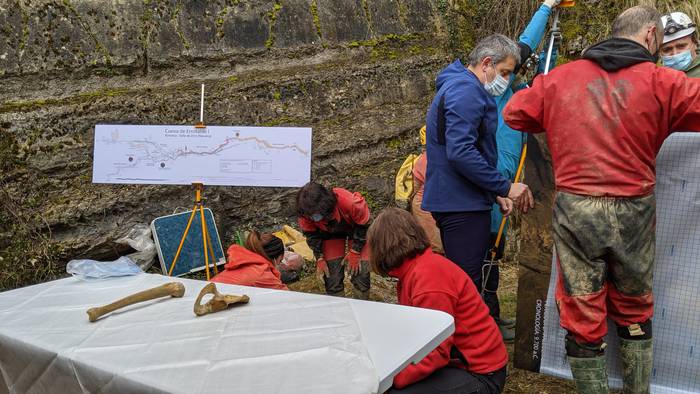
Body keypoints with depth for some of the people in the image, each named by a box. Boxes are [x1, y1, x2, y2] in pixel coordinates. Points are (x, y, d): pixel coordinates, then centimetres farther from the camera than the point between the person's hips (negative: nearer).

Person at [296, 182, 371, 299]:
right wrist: (320, 258, -14)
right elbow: (311, 234, -10)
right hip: (330, 232, 2)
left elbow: (364, 225, -22)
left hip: (356, 226, -2)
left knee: (360, 272, -10)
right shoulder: (306, 212, -32)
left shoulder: (350, 203, -43)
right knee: (331, 275, -7)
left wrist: (355, 252, -17)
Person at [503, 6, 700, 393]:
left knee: (582, 316, 10)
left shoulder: (560, 78, 4)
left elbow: (514, 112, 13)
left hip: (574, 209, 0)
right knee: (634, 309, 21)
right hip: (632, 211, 0)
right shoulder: (661, 81, -3)